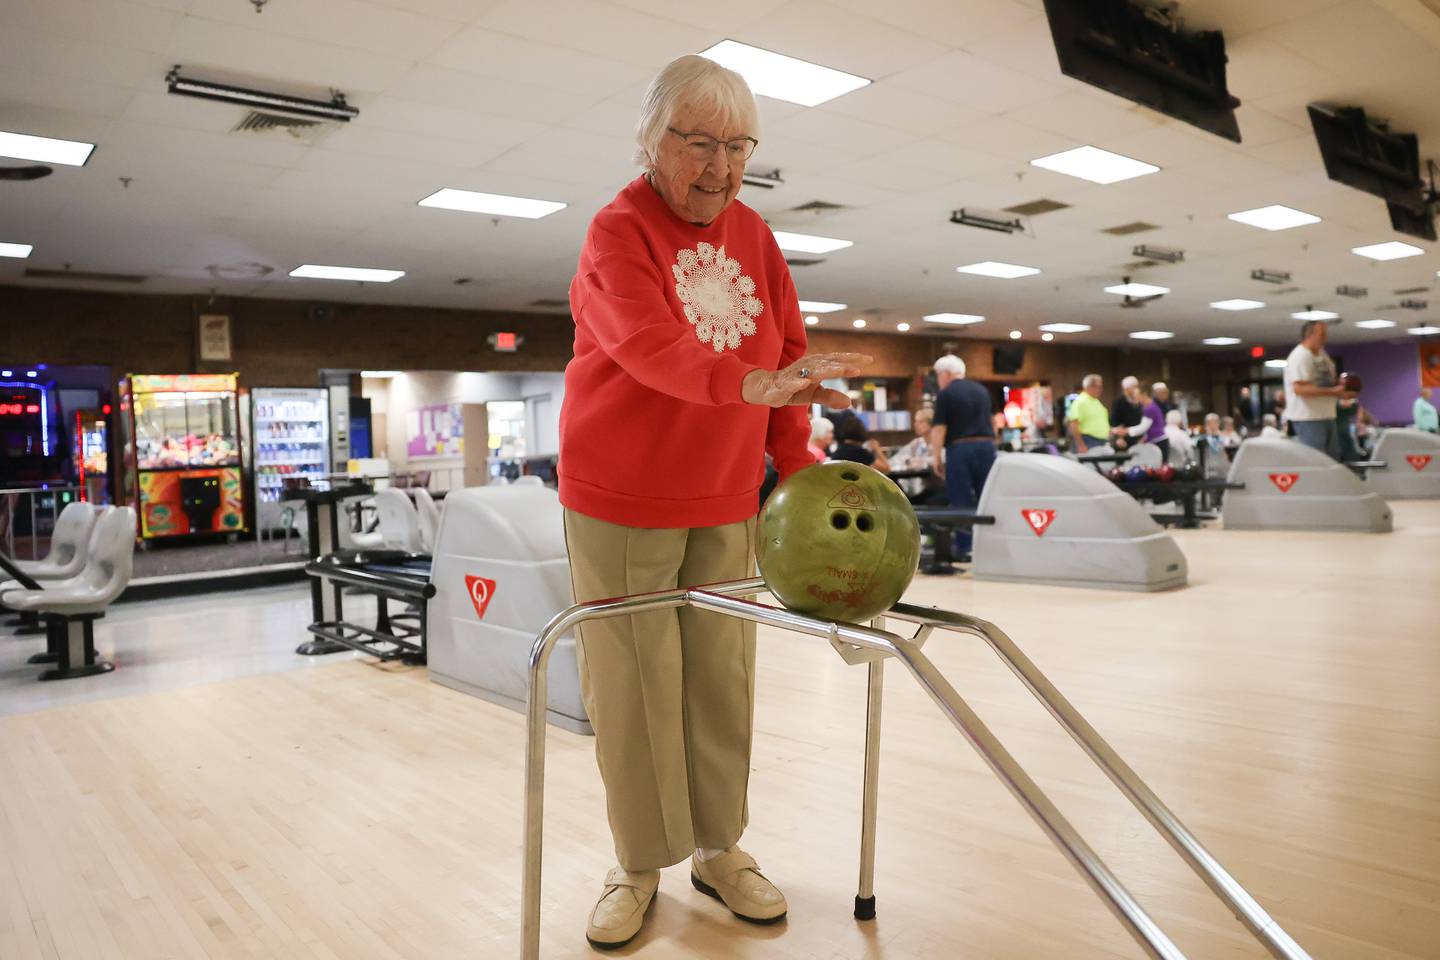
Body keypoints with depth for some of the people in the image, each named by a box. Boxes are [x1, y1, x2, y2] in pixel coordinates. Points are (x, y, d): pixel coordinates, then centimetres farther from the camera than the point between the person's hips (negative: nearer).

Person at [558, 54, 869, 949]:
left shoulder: (753, 235, 8)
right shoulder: (618, 230, -9)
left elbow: (786, 352, 7)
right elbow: (649, 346, -27)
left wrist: (797, 466, -3)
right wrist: (748, 382, -43)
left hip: (726, 504, 5)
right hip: (621, 503, -4)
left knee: (722, 680, 7)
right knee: (631, 686, 2)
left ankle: (719, 847, 25)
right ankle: (640, 865, 20)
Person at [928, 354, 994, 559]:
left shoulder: (945, 394, -4)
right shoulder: (982, 391, 15)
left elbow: (939, 429, -8)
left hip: (960, 449, -5)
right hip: (987, 446, 5)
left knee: (961, 502, -1)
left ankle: (964, 550, 0)